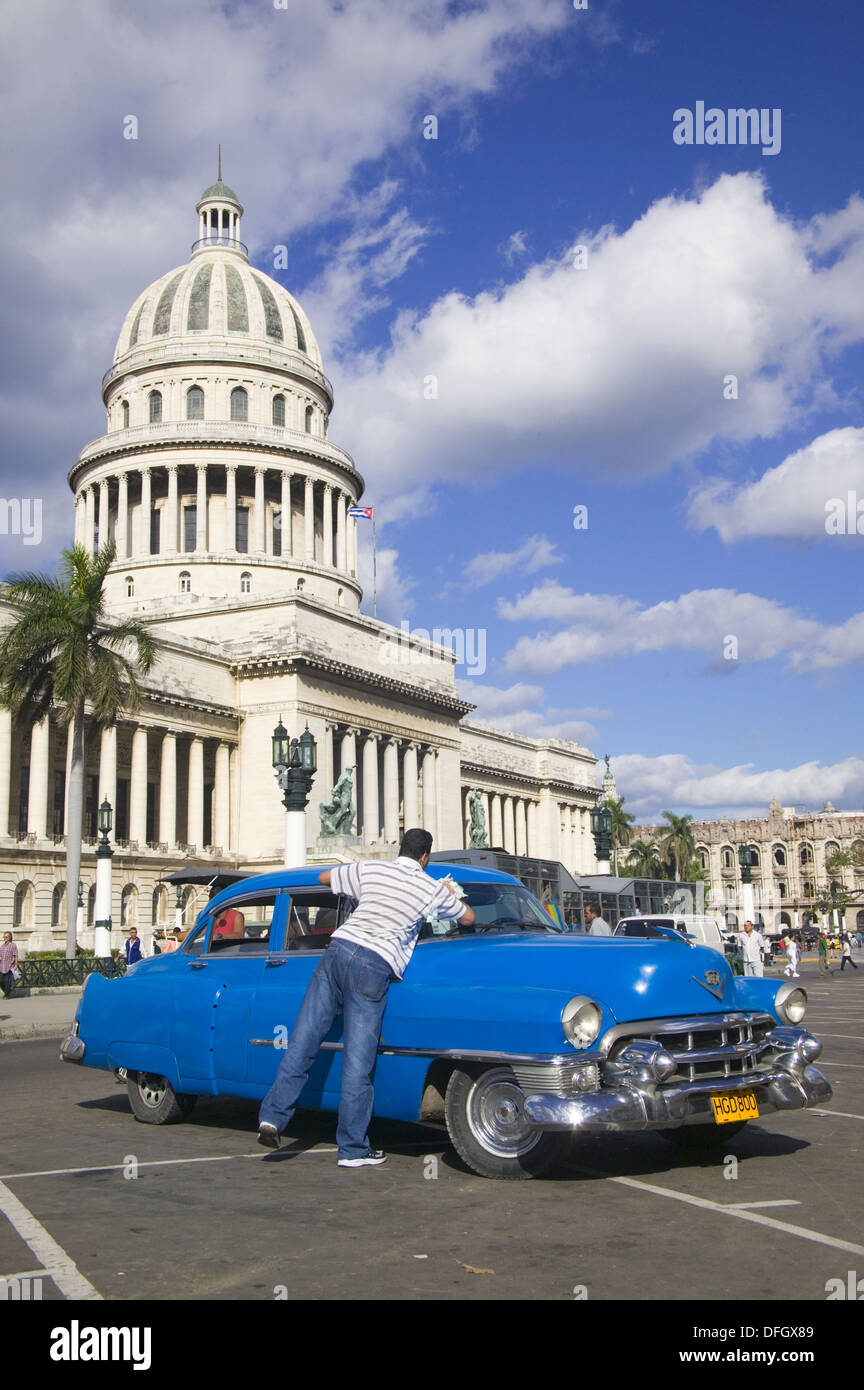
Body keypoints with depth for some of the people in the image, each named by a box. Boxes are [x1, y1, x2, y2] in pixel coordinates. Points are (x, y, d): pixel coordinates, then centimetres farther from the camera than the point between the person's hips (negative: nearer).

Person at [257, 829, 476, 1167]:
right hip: (374, 965, -3)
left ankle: (273, 1116, 0)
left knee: (303, 1039, 6)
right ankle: (352, 1149, 7)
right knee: (358, 1061, 0)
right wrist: (452, 893, 43)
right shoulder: (433, 888, 8)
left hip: (338, 947, 3)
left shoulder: (369, 868, 13)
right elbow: (469, 918, 24)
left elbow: (323, 878, 27)